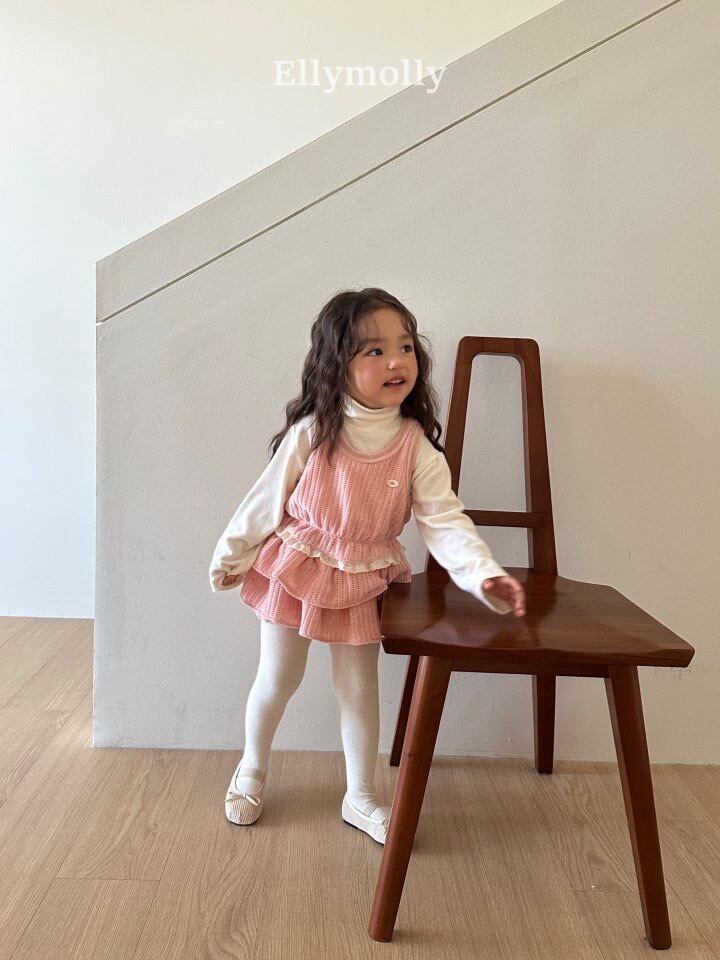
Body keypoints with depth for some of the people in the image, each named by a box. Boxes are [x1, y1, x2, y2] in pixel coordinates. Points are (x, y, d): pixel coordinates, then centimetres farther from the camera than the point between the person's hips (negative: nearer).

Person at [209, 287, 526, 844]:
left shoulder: (416, 446, -13)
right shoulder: (313, 432, -17)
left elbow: (445, 520, -17)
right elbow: (268, 499, -6)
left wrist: (485, 574, -32)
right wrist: (234, 554, 4)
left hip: (364, 582, 1)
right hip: (295, 569, -1)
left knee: (360, 687, 13)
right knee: (278, 679, 13)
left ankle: (361, 798, 33)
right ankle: (252, 770, 42)